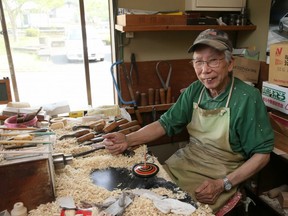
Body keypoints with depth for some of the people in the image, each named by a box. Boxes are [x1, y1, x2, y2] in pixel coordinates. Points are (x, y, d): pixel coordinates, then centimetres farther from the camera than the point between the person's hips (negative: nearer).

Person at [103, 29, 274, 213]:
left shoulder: (248, 98, -18)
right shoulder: (194, 90, -3)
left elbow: (262, 153, -12)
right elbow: (166, 123, 0)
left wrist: (223, 184, -20)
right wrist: (128, 140, -15)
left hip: (220, 175, -4)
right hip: (185, 162, 5)